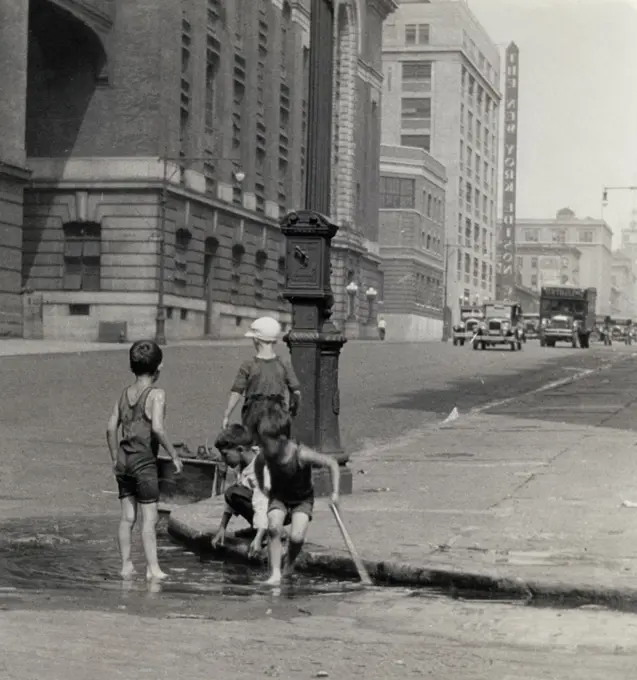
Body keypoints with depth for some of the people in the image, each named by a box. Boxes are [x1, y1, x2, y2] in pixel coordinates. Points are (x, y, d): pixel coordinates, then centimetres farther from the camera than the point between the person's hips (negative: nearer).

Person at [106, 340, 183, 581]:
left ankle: (126, 565, 14)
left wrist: (115, 458, 17)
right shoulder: (156, 394, -10)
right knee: (150, 517, -2)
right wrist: (174, 455, -13)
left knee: (127, 516, 11)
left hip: (124, 459, 6)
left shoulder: (125, 393, 9)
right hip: (144, 461, -6)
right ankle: (153, 568, -2)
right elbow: (157, 428, -22)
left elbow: (111, 428, 9)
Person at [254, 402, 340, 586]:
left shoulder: (301, 455, -34)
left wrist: (335, 492, -25)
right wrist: (261, 487, 9)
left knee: (296, 536, -20)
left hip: (303, 499, -3)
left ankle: (290, 564, 13)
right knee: (274, 527, -25)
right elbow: (258, 465, 6)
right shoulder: (264, 456, -21)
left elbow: (332, 464, -23)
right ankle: (275, 573, -15)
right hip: (279, 496, 3)